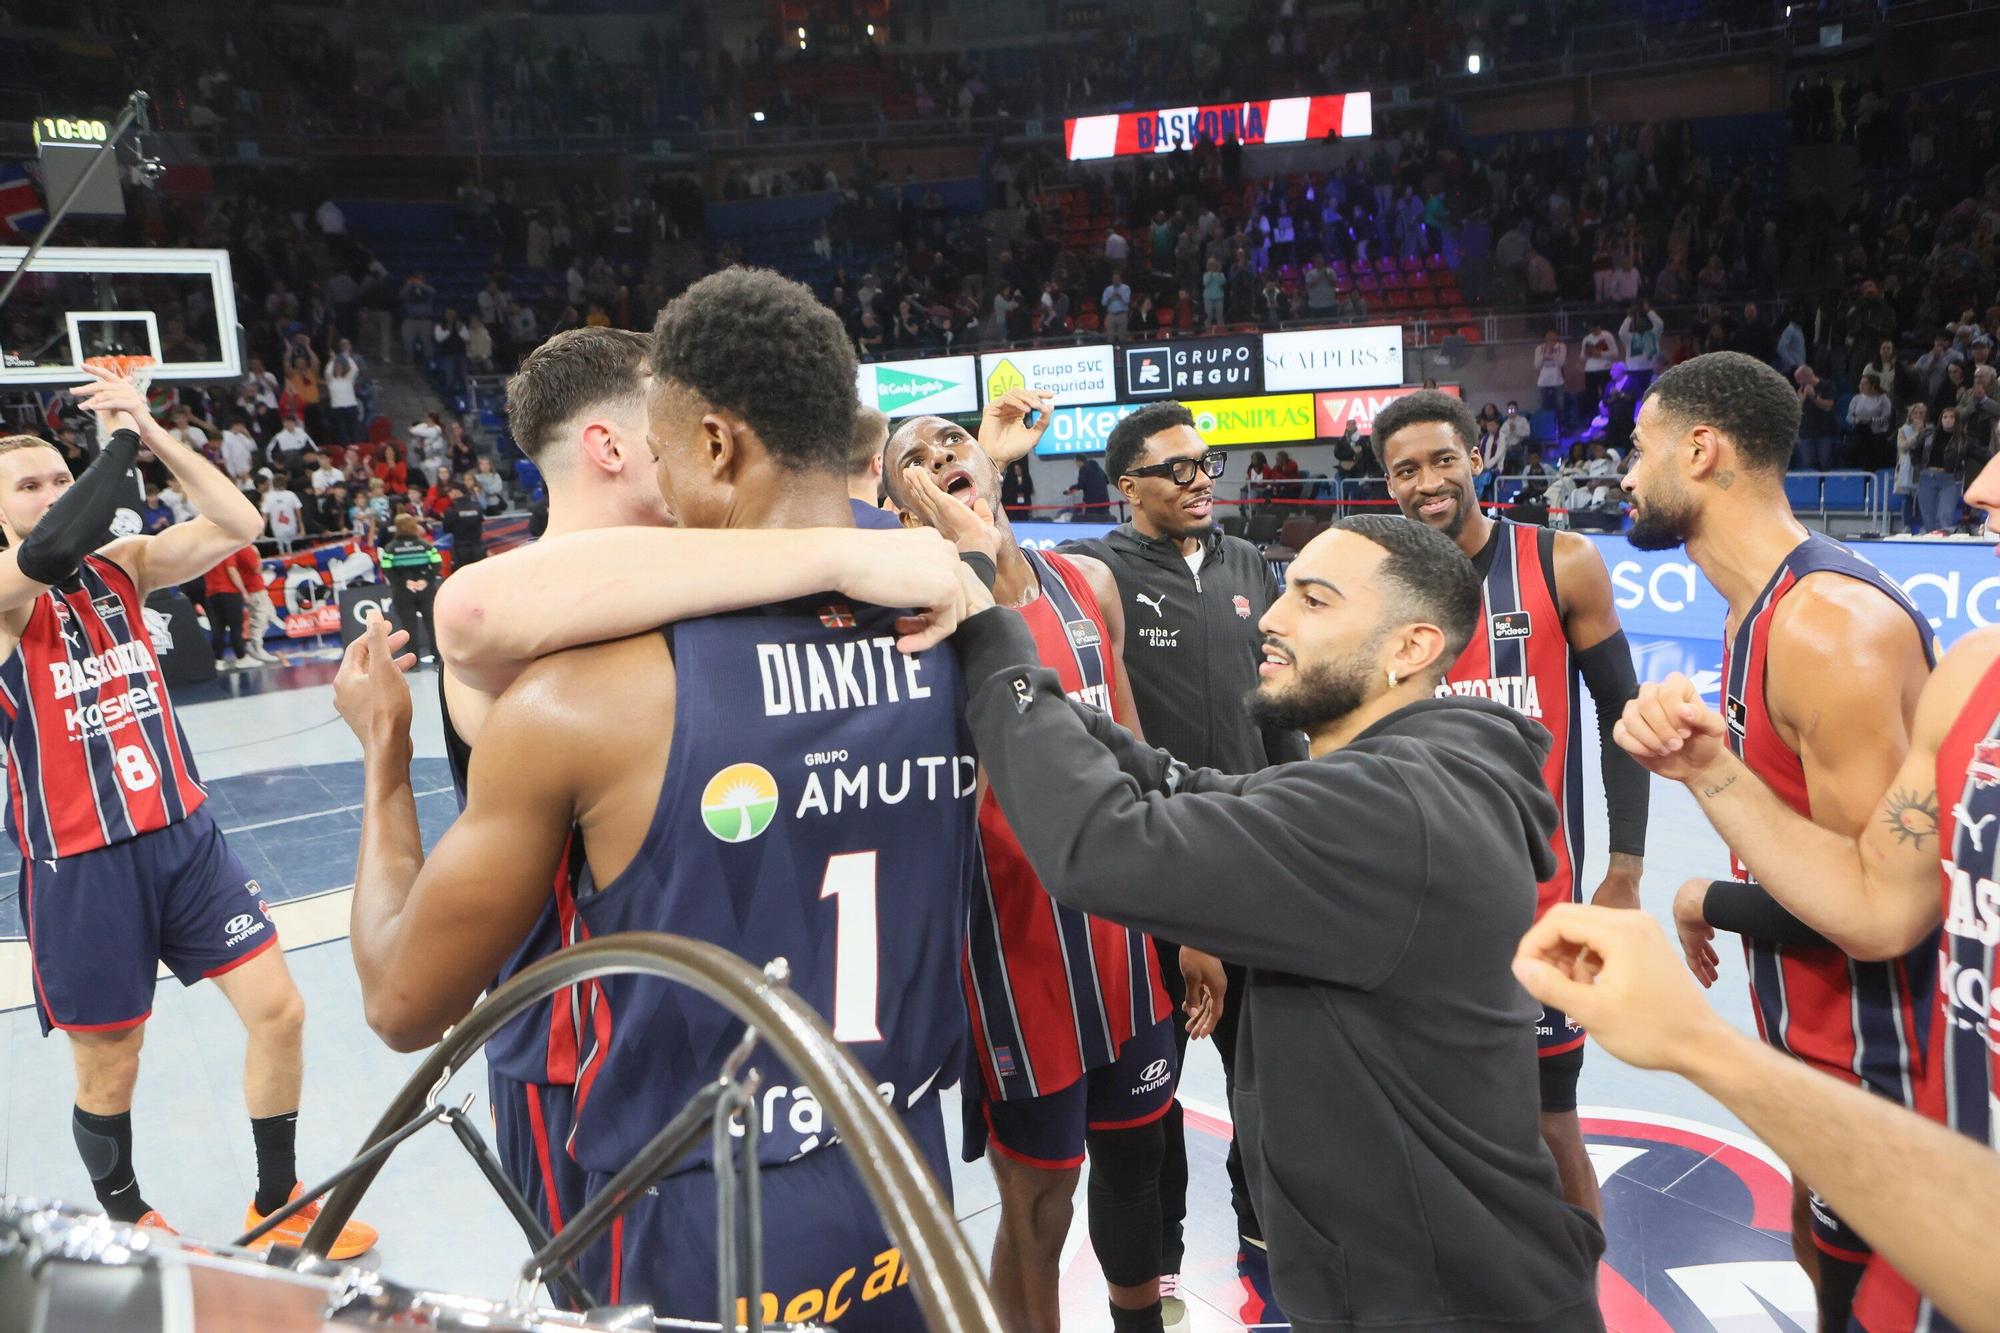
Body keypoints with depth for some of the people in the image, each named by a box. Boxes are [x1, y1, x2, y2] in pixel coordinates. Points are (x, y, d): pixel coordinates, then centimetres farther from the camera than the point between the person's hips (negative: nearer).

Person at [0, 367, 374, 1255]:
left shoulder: (122, 565, 7)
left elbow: (237, 526, -4)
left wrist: (155, 435, -13)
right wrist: (120, 440, -22)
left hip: (184, 834, 5)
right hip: (79, 864, -5)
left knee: (277, 1008, 4)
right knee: (108, 1073, 9)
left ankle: (278, 1205, 23)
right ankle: (125, 1219, 37)